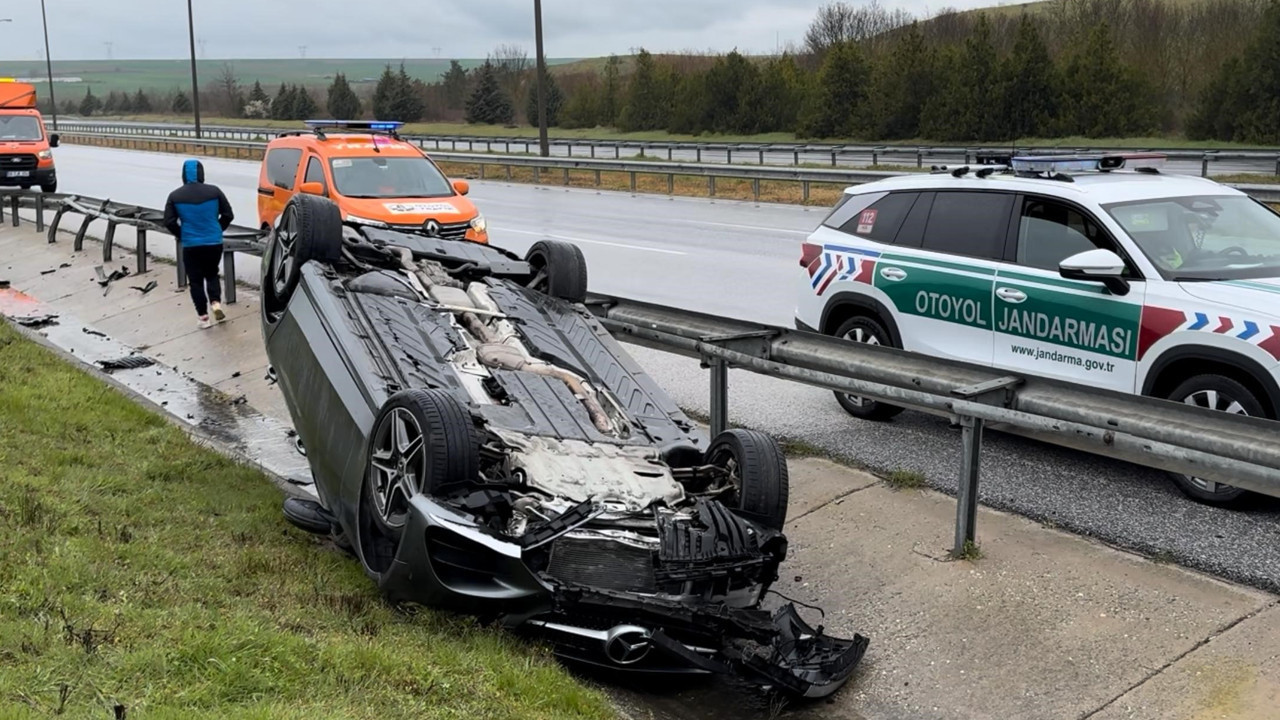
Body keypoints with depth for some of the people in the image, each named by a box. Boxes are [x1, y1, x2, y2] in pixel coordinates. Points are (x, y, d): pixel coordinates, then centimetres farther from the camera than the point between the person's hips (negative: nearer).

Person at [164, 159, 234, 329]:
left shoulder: (175, 196, -4)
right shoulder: (213, 191, -4)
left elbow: (169, 222, -6)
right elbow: (228, 215, -1)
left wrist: (181, 236, 11)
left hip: (190, 245, -1)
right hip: (214, 243, 1)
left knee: (195, 280, 10)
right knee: (212, 274, 21)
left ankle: (203, 317, 11)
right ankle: (216, 303, 0)